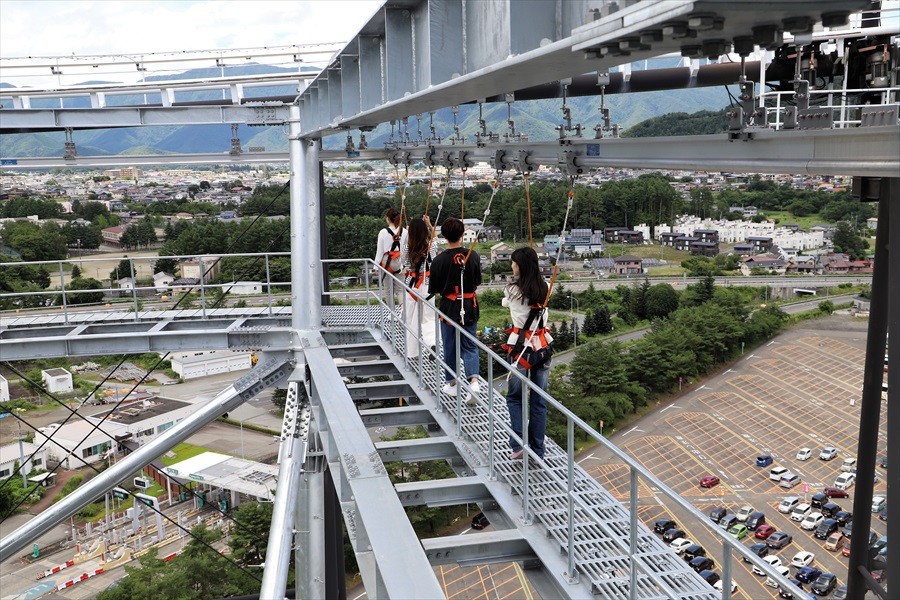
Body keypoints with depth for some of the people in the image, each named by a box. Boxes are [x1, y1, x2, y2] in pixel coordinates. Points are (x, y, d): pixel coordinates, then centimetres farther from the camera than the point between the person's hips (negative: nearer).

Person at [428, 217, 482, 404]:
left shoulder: (440, 260, -16)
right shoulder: (473, 256, -7)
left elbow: (433, 289, -9)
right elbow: (478, 282, 6)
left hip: (449, 307, -2)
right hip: (470, 307, 2)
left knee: (450, 347, 13)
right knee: (469, 345, 12)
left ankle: (452, 384, 24)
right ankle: (474, 380, -8)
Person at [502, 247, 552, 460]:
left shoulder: (512, 290, -10)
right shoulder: (543, 289, 0)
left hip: (521, 347, -4)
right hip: (542, 347, 4)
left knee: (514, 397, 10)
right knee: (539, 401, 9)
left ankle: (519, 444, -2)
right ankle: (538, 450, 14)